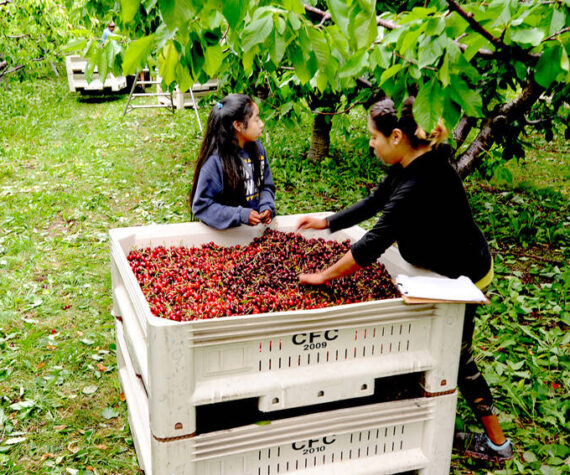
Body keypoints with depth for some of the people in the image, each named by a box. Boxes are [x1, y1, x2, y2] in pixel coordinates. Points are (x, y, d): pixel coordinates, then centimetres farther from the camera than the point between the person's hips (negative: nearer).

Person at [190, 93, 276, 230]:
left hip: (258, 223, 5)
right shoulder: (215, 161, -14)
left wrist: (266, 207, -5)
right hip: (228, 231, -5)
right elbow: (201, 206, -12)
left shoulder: (258, 149, 5)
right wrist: (241, 215, -19)